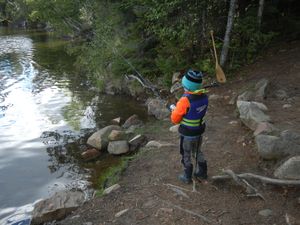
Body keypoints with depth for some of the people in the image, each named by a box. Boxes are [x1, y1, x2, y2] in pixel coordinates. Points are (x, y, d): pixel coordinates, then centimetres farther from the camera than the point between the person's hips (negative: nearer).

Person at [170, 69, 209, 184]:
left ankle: (187, 177, 34)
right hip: (199, 130, 6)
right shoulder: (204, 96, -10)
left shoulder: (185, 100, -30)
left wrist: (174, 109, 0)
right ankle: (202, 172, 44)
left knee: (186, 155, 17)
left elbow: (175, 119, -19)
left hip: (187, 134, -6)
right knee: (197, 151, 28)